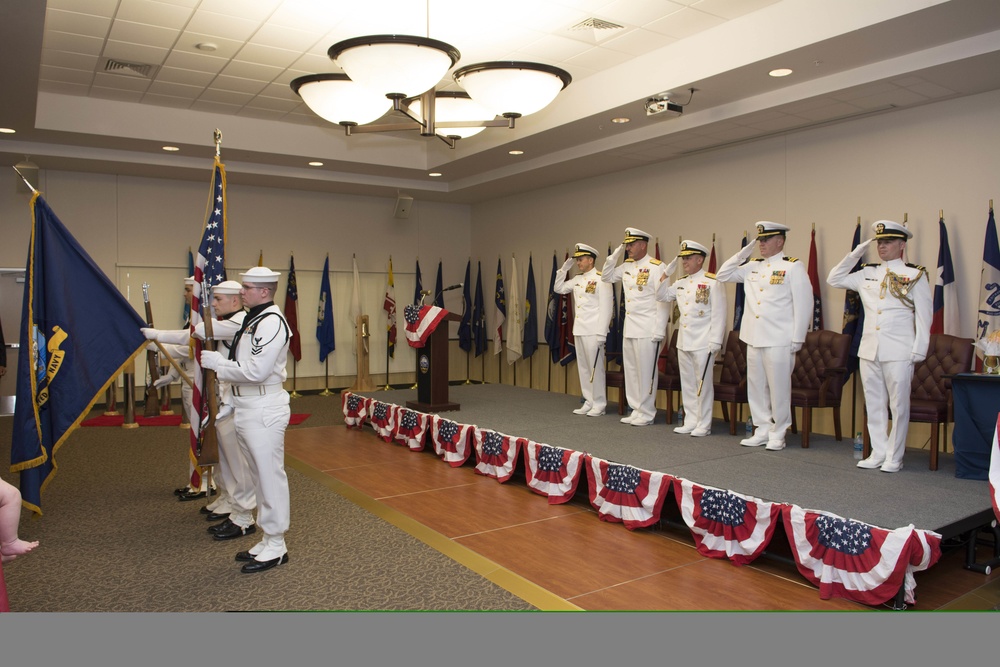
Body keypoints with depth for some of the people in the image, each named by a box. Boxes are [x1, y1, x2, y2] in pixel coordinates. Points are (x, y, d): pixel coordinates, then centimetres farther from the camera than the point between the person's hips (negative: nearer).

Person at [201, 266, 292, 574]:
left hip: (264, 409, -10)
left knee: (270, 476, -1)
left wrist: (216, 362, -13)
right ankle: (268, 540, 29)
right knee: (260, 476, 17)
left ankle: (276, 547, 11)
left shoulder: (271, 322, -17)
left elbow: (255, 371, -23)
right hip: (247, 407, 10)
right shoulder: (253, 319, 15)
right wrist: (216, 359, 3)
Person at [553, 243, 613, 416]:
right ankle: (589, 402, 19)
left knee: (595, 367, -1)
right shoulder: (577, 279, 12)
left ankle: (599, 404, 7)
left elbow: (605, 308, -13)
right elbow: (558, 288, 21)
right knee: (583, 367, 11)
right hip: (578, 330, 8)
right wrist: (564, 269, 9)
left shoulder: (601, 279, -10)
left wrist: (602, 334, -18)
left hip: (593, 331, -7)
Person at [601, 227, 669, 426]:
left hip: (647, 331, -7)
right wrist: (615, 255, 8)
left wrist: (659, 331, -16)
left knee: (646, 372, -1)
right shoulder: (627, 266, 12)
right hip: (629, 328, 8)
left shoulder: (657, 267, -9)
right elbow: (606, 277, 23)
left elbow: (662, 301, -13)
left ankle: (646, 413, 9)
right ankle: (636, 410, 21)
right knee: (631, 371, 12)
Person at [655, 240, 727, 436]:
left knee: (703, 383, 1)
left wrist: (715, 342, -14)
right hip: (683, 342, 7)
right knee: (687, 383, 12)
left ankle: (703, 425, 10)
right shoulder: (681, 282, 11)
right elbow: (661, 296, 18)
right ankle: (690, 421, 21)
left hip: (703, 344, -7)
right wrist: (666, 274, 6)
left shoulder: (712, 282, -9)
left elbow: (718, 314, -11)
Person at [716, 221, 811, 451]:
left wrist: (797, 339, -10)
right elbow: (722, 275, 16)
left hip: (779, 340, -6)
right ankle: (762, 430, 21)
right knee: (756, 387, 11)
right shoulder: (753, 267, 13)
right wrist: (744, 252, 7)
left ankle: (778, 434, 12)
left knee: (778, 388, 1)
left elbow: (803, 304, -7)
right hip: (753, 339, 6)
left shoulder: (793, 267, -4)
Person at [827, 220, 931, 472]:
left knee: (898, 406, 1)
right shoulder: (867, 274, 12)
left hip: (898, 353, -4)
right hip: (869, 350, 5)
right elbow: (834, 279, 17)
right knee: (874, 405, 9)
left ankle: (894, 457, 11)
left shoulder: (916, 275, 0)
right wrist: (855, 254, 8)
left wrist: (918, 352, -7)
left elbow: (923, 317, -2)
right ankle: (878, 452, 18)